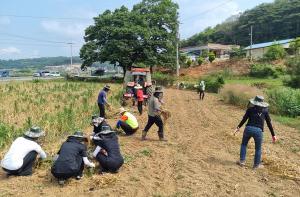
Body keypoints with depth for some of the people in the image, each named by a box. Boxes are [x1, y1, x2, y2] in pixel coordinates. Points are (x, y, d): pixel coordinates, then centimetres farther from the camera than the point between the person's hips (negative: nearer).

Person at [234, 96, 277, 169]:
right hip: (258, 131, 0)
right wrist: (273, 135, 12)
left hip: (248, 128, 0)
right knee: (258, 148, 17)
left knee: (244, 144, 22)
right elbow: (269, 124, 8)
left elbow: (244, 119, 0)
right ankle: (256, 164, 25)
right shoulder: (265, 111, 8)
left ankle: (242, 161, 21)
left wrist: (238, 127, 5)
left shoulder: (250, 109, 6)